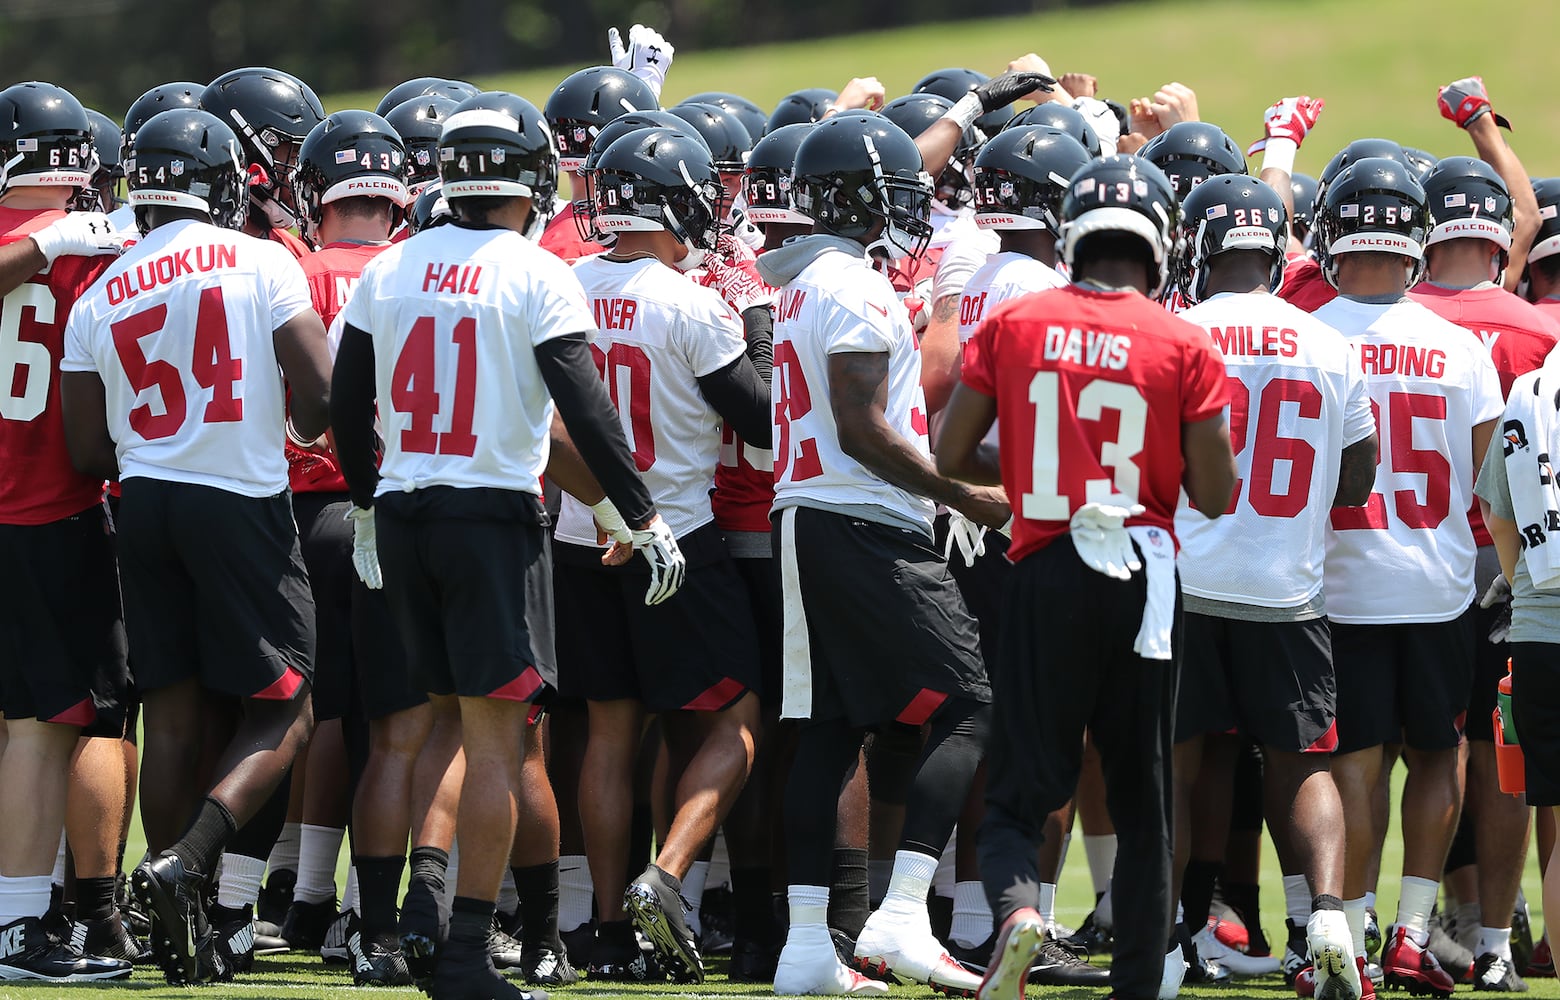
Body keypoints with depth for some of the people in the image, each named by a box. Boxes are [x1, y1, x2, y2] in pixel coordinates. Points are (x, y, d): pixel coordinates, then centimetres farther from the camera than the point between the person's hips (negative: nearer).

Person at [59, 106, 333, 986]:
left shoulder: (101, 297, 7)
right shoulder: (260, 264, -5)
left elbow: (90, 449, 8)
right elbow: (321, 393, -10)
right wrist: (302, 429, 13)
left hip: (143, 505, 4)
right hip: (241, 503, -4)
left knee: (177, 716, 8)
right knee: (282, 713, 4)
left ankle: (183, 933, 9)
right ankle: (186, 862, -17)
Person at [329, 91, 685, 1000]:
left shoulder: (390, 271, 7)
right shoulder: (538, 278, -8)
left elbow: (348, 407, 13)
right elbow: (586, 413, -13)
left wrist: (367, 509, 27)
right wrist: (643, 520, -6)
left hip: (401, 514, 5)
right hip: (493, 515, -5)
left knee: (459, 715, 20)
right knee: (497, 733, 0)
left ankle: (427, 885, 0)